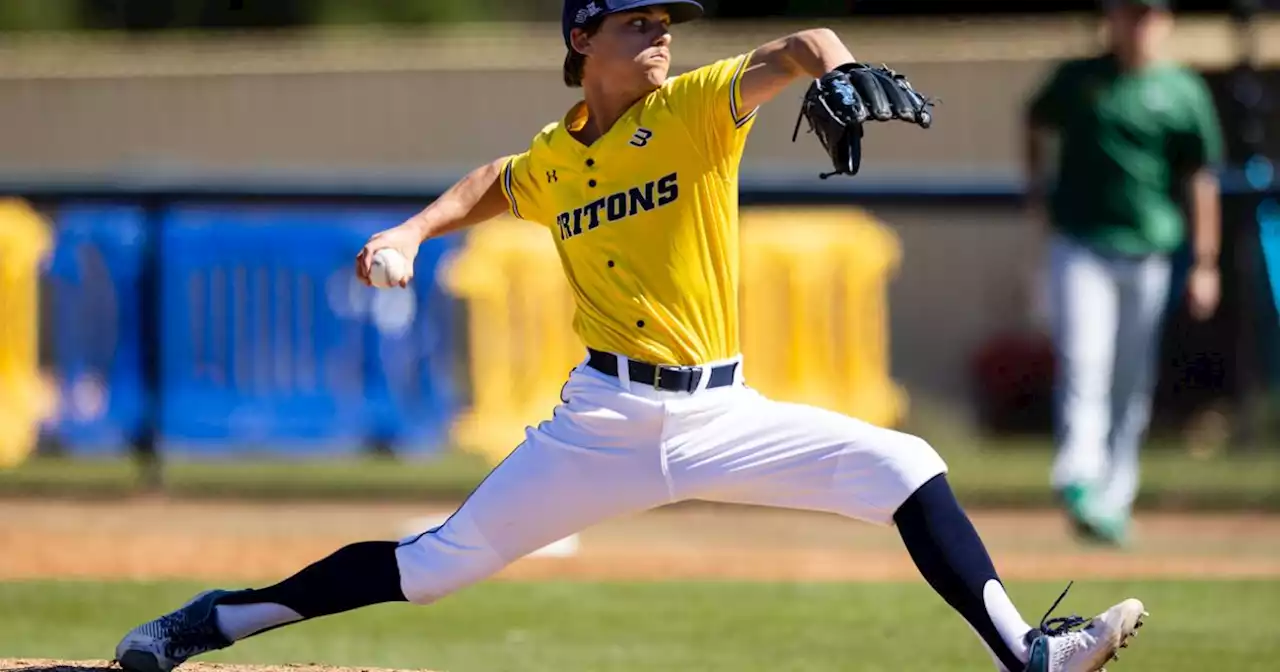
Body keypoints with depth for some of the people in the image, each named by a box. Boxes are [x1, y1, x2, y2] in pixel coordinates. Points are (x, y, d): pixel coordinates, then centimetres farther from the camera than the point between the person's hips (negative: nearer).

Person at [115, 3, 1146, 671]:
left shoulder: (699, 109, -2)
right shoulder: (548, 164, 5)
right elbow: (489, 189, 29)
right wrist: (413, 231, 11)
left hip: (723, 412, 0)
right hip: (607, 416, 0)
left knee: (903, 468, -16)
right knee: (441, 561, -2)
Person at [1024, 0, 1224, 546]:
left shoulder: (1184, 93, 3)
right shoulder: (1077, 79, 5)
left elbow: (1200, 181, 5)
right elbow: (1037, 122, 25)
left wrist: (1204, 265, 2)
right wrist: (1036, 187, 11)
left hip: (1147, 254, 1)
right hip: (1079, 247, -1)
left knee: (1132, 383, 6)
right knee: (1082, 363, -16)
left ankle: (1112, 502, 16)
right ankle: (1078, 481, -28)